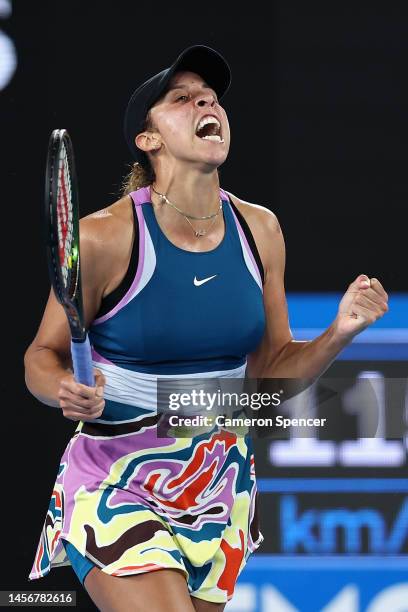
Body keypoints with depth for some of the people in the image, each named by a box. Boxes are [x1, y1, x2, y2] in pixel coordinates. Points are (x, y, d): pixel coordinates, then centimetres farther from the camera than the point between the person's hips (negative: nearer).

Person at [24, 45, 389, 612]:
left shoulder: (259, 229, 0)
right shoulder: (104, 236, -15)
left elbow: (272, 370, 7)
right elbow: (43, 355, -5)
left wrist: (339, 333, -11)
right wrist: (65, 391, -27)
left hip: (222, 487, 6)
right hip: (118, 493, -5)